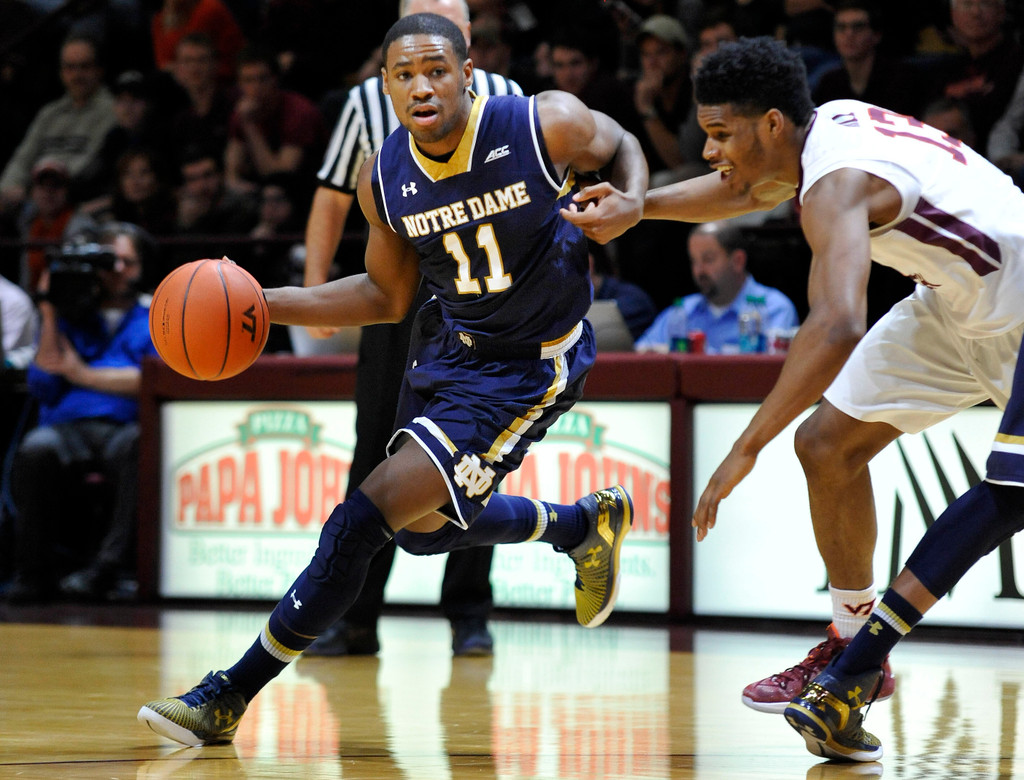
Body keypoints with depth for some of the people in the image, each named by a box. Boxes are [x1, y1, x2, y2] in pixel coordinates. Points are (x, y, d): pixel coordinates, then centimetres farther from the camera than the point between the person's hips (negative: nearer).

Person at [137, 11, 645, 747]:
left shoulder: (546, 126, -23)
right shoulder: (385, 179, -11)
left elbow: (621, 145, 0)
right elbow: (388, 295, 4)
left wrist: (630, 204, -24)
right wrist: (267, 303, -9)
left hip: (528, 364, -6)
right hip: (449, 345, 6)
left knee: (367, 515, -15)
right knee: (425, 524, 24)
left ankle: (229, 695, -5)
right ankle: (586, 524, 52)